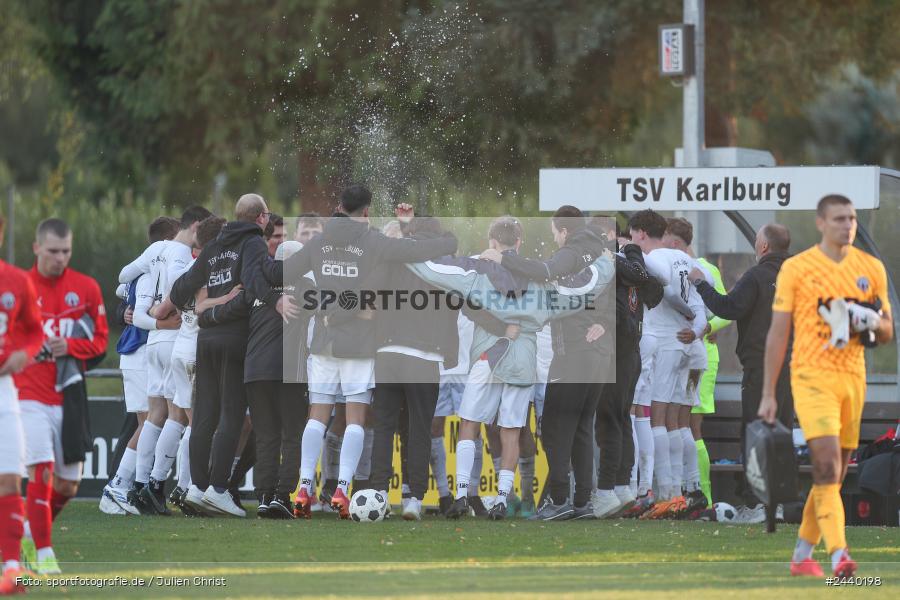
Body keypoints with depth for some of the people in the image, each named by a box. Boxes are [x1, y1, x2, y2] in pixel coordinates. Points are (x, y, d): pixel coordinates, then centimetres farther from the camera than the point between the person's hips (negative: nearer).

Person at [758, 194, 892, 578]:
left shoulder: (872, 269, 10)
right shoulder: (796, 269, 0)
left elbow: (887, 332, 16)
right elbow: (777, 333, 1)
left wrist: (873, 322, -9)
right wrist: (768, 395, -2)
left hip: (853, 378, 4)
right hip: (812, 377, -4)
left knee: (833, 475, 8)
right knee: (827, 463, -19)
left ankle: (802, 555, 22)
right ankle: (838, 554, -27)